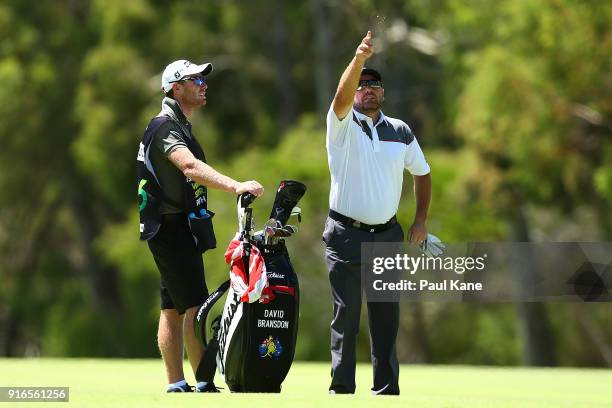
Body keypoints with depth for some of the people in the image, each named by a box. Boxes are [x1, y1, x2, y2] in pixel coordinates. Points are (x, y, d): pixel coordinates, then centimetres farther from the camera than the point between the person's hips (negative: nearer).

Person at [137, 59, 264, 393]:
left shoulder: (178, 126, 19)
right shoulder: (165, 126, -15)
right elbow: (190, 166, -33)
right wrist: (235, 186, -46)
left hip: (179, 226, 10)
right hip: (172, 226, -10)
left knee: (173, 308, 8)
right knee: (195, 306, -16)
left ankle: (176, 385, 9)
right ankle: (206, 383, -20)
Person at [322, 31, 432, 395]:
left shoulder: (401, 132, 10)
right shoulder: (343, 125, -1)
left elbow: (422, 173, 20)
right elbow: (342, 95, -22)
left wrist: (421, 221, 10)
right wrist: (359, 59, -39)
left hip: (388, 234, 3)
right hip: (345, 234, -3)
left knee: (387, 315, 4)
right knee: (347, 313, -5)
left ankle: (387, 387, 9)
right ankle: (342, 387, -2)